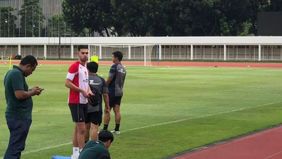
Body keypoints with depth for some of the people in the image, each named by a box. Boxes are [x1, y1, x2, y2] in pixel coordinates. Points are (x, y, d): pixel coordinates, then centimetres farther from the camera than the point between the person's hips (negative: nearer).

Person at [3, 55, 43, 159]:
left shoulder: (11, 72, 14)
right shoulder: (17, 74, -17)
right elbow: (19, 94, -25)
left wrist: (30, 91, 12)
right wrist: (32, 92, -8)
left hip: (13, 115, 10)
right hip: (20, 117, -10)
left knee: (15, 146, 16)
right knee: (15, 147, -9)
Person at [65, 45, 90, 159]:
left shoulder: (85, 67, 13)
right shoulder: (75, 66, -13)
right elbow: (67, 83, -19)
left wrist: (88, 91, 5)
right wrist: (82, 91, -17)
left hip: (83, 102, 9)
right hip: (76, 102, -9)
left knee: (78, 128, 13)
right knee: (82, 129, -9)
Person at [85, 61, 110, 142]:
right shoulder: (101, 80, 0)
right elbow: (105, 95, 0)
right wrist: (107, 106, 10)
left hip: (85, 107, 1)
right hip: (97, 108, -1)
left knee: (86, 127, 16)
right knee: (95, 127, -4)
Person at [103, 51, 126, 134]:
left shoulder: (114, 67, -15)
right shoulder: (123, 68, 9)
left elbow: (109, 79, -14)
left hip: (112, 91, -7)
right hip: (120, 91, 8)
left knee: (107, 111, -3)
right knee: (117, 110, 8)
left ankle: (105, 129, -3)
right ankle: (117, 129, 9)